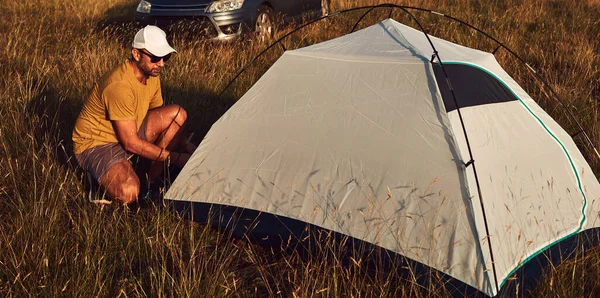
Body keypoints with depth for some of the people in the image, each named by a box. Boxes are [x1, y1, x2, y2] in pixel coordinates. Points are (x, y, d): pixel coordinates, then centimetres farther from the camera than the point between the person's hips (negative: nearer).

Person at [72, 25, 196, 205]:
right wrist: (175, 158, -22)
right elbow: (131, 143, -27)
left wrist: (184, 145, -3)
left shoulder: (151, 74, -3)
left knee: (177, 114, -10)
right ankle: (101, 174, 1)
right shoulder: (120, 86, -30)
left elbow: (160, 118, 12)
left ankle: (154, 178, -2)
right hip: (96, 143, -9)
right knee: (128, 193, -34)